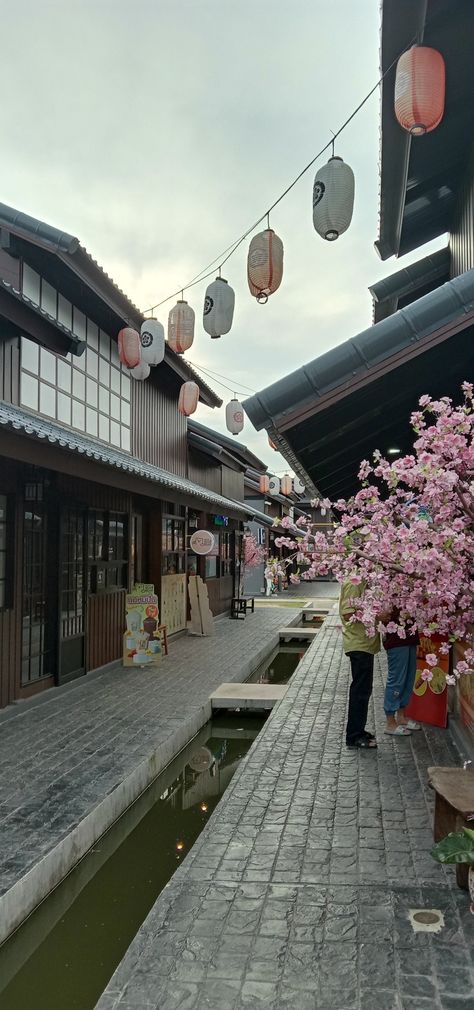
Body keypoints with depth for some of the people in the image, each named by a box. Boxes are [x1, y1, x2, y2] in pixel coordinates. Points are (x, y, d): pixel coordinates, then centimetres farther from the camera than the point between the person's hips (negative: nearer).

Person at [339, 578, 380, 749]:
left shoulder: (362, 581, 12)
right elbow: (348, 614, -24)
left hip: (365, 643, 10)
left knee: (363, 689, 17)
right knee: (361, 690, -2)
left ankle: (357, 730, 28)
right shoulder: (353, 583, -19)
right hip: (359, 644, -10)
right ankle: (354, 736, 7)